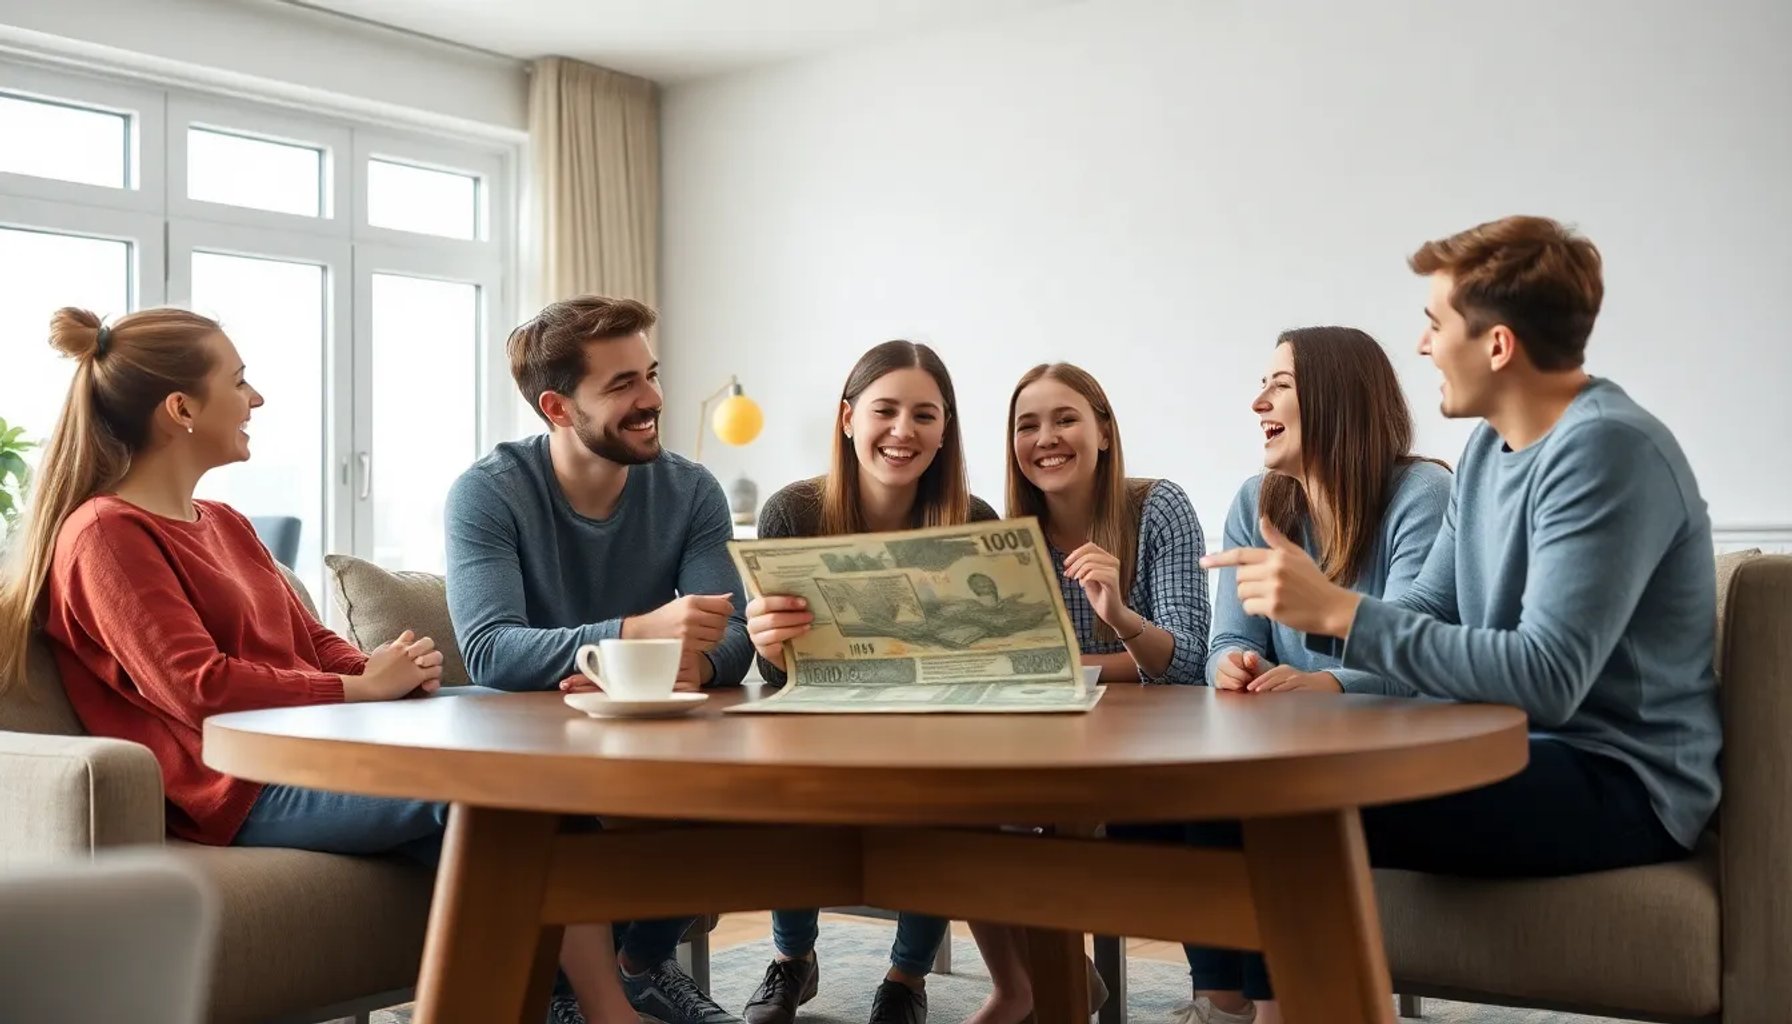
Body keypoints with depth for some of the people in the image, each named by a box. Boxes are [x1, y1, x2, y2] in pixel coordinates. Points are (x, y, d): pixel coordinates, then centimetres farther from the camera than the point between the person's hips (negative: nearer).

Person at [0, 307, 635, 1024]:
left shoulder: (224, 525, 23)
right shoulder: (105, 533, -6)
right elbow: (197, 689, -17)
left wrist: (395, 671, -2)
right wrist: (362, 686, -13)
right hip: (246, 793, -9)